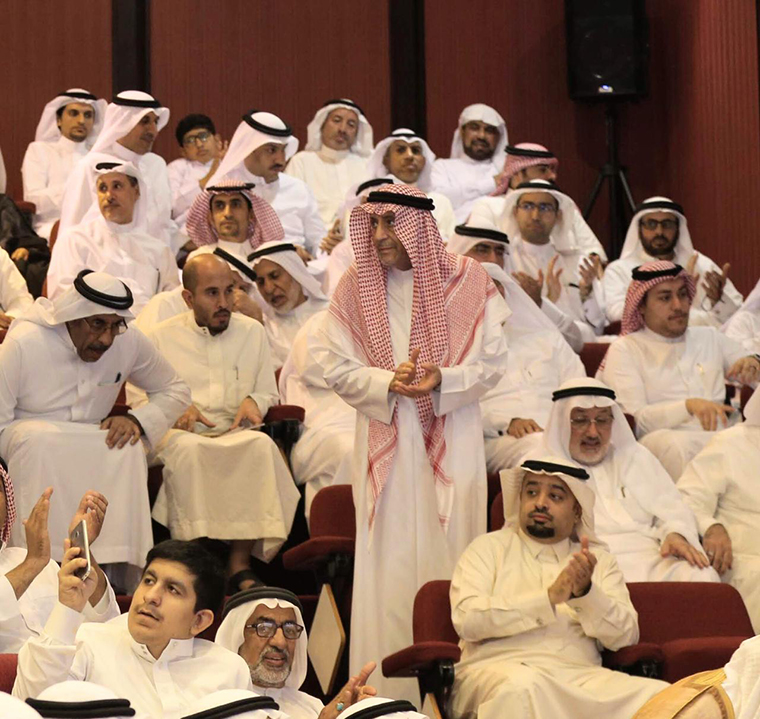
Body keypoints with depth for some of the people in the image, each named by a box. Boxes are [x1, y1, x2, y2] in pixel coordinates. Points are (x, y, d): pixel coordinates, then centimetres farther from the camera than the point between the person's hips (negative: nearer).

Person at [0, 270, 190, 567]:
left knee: (128, 449, -30)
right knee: (39, 439, -38)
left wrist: (138, 420, -13)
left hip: (96, 442, 3)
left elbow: (175, 391, 8)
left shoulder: (130, 343, -7)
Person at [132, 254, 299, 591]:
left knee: (262, 445, -34)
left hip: (236, 434, 2)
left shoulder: (252, 332, 19)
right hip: (178, 433, -2)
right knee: (189, 449, -39)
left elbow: (269, 394, 22)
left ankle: (240, 563, -34)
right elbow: (136, 398, 11)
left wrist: (254, 402, -2)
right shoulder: (161, 338, 13)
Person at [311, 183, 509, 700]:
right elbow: (336, 367, 1)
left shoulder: (467, 280, 1)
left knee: (449, 554, -1)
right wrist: (388, 382, -17)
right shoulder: (355, 288, 4)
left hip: (451, 440, -1)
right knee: (388, 564, -1)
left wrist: (443, 379, -18)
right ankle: (389, 691, 3)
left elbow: (493, 359, -1)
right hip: (386, 444, 1)